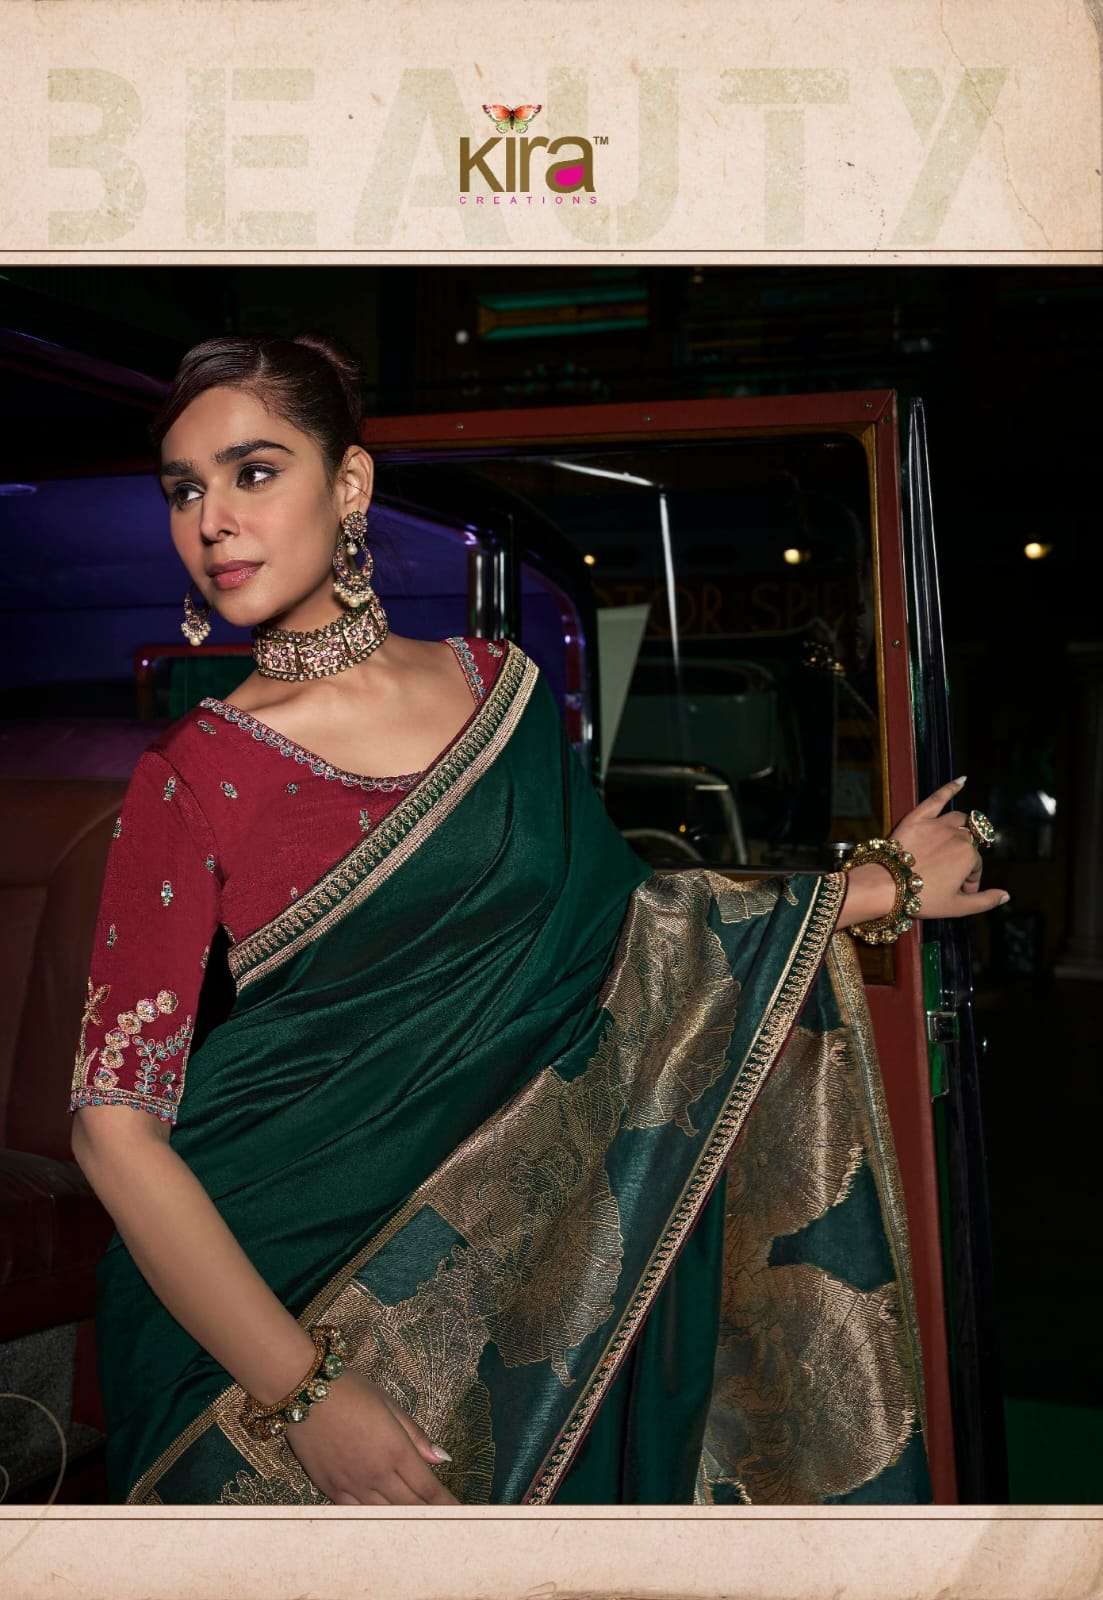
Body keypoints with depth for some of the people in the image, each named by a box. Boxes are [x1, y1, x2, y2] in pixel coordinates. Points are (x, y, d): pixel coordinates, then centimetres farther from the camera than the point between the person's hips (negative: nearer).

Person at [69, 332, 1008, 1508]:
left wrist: (874, 888, 8)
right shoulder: (195, 776, -11)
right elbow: (117, 1124, -15)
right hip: (269, 1281, -3)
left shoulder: (496, 683, 1)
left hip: (503, 1247, 3)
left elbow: (613, 922, 9)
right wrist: (302, 1391, -21)